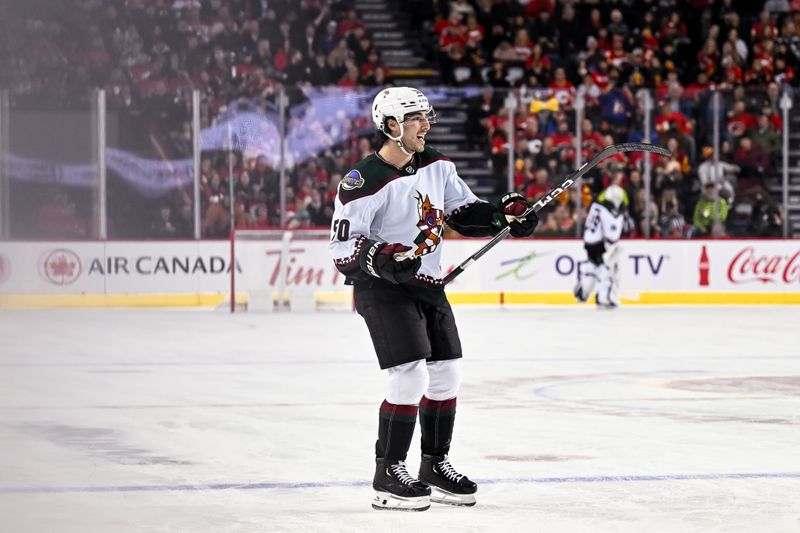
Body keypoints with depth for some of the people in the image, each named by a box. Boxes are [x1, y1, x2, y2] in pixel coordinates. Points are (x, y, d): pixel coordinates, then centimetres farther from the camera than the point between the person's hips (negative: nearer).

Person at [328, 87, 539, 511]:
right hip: (382, 288, -8)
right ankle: (388, 475, -6)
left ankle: (435, 467, 25)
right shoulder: (364, 182, -18)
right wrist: (381, 259, -35)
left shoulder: (436, 166, 4)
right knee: (409, 376, -16)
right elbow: (342, 246, -18)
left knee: (446, 376, 10)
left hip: (428, 284, 8)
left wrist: (504, 213, -5)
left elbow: (464, 211, 12)